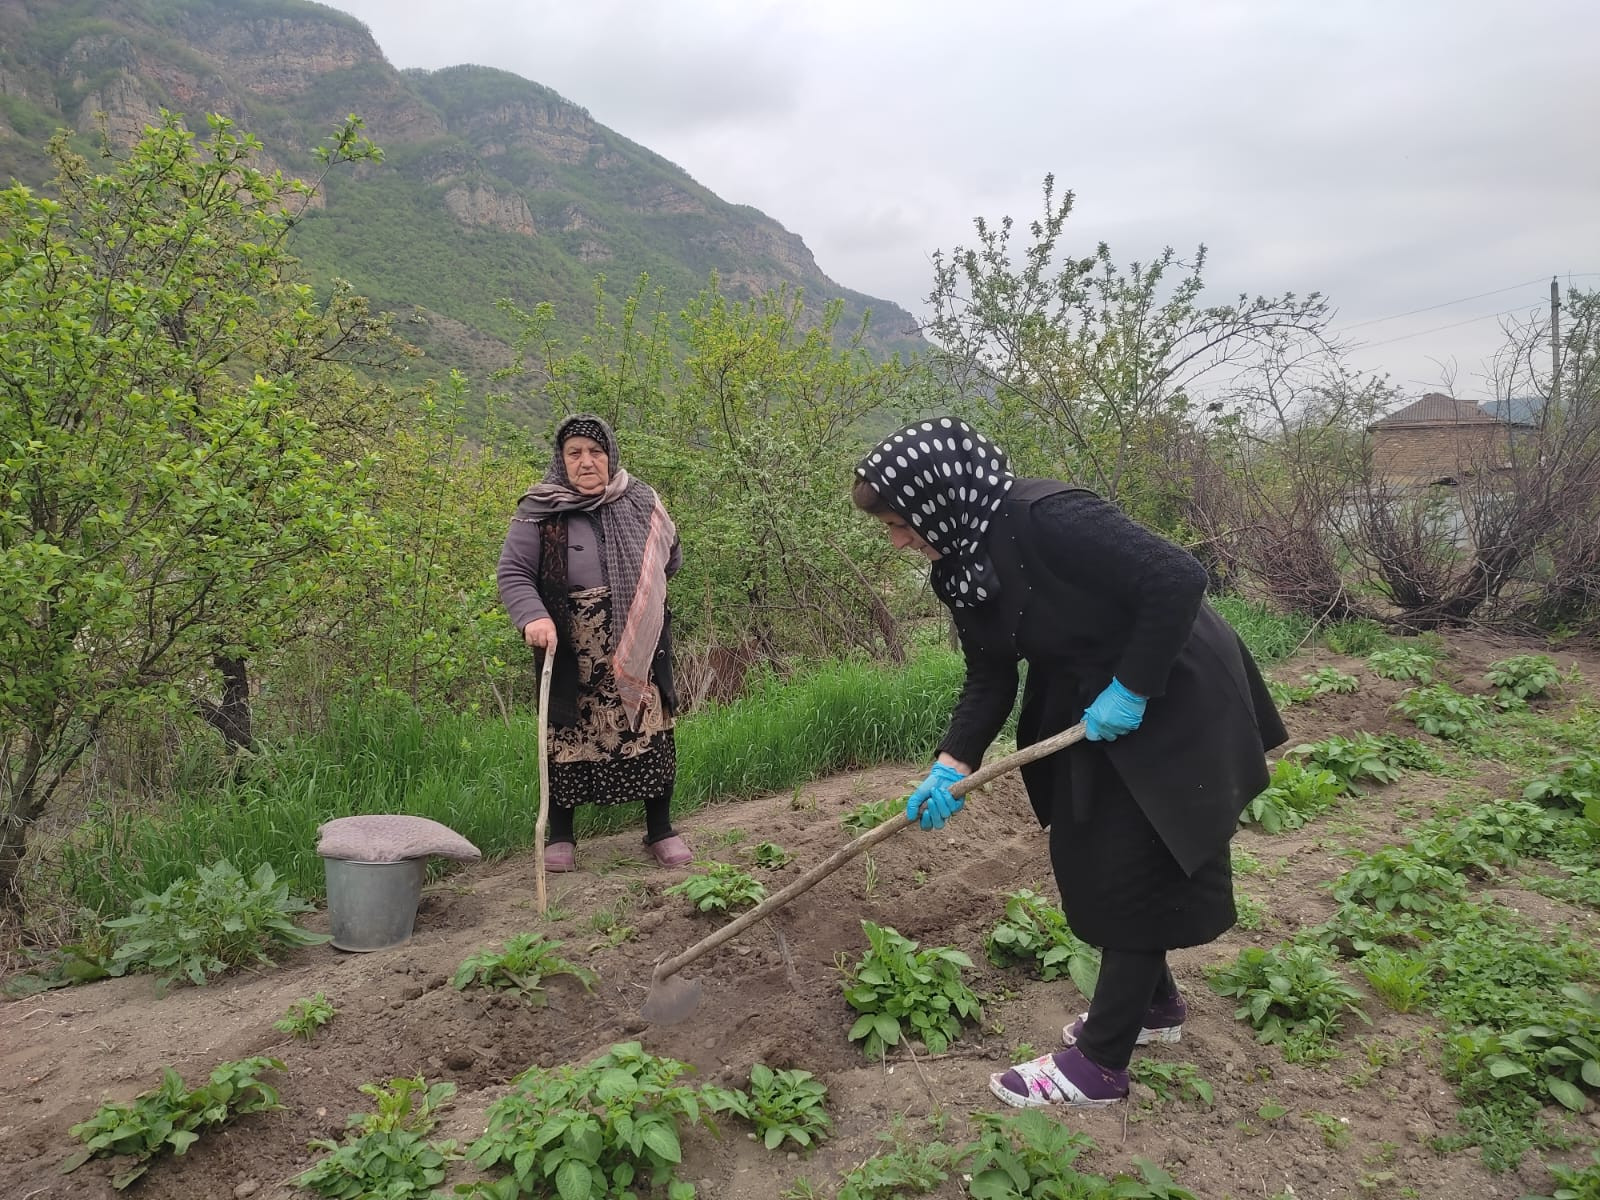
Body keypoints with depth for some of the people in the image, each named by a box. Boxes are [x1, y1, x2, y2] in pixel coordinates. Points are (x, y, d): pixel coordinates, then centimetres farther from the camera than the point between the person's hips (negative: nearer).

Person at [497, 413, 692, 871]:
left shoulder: (640, 502, 3)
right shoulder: (539, 511, -5)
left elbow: (671, 560, 18)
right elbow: (512, 572, -6)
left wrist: (636, 594, 11)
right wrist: (533, 617, -22)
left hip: (638, 649, 2)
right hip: (571, 656, -2)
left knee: (651, 732, 5)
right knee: (568, 736, 6)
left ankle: (660, 830, 21)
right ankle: (560, 835, 24)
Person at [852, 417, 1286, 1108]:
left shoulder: (1046, 519, -30)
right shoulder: (962, 563, -2)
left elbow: (1178, 577, -30)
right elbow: (989, 678, 1)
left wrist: (1130, 690, -26)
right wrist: (952, 763, -12)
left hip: (1169, 706, -8)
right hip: (1089, 712, 9)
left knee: (1132, 874, -1)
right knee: (1088, 862, 15)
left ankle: (1098, 1065, 11)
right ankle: (1154, 1005, 37)